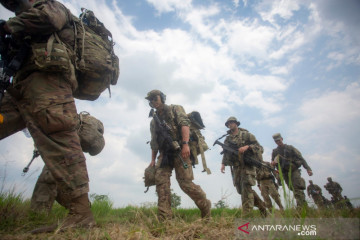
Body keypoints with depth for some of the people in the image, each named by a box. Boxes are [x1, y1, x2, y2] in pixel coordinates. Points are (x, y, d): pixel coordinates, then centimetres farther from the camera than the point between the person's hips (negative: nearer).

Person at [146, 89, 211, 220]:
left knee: (185, 183, -9)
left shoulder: (175, 109, 9)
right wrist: (153, 160, 16)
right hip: (164, 153, 6)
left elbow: (184, 124, -8)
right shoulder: (154, 121, 24)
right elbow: (154, 143, 25)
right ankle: (164, 219, -6)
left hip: (179, 150, -5)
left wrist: (185, 144, -23)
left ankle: (205, 206, 13)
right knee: (161, 182, -10)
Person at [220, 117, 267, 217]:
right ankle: (261, 205, 25)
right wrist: (223, 163, 2)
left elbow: (259, 147, -1)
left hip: (247, 164, -5)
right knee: (241, 190, 6)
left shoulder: (246, 135, 2)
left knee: (246, 188, -17)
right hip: (236, 167, 5)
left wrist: (247, 147, -18)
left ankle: (247, 215, -16)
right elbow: (225, 153, 17)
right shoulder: (227, 139, 15)